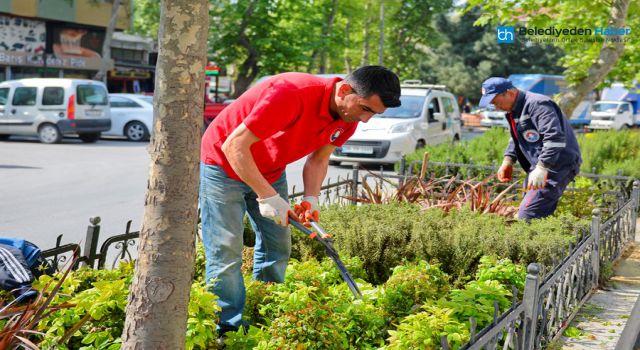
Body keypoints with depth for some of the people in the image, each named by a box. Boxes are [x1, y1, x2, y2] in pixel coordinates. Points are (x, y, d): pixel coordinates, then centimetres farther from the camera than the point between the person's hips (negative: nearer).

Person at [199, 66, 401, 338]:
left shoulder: (348, 118, -11)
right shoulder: (293, 94, -37)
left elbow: (318, 159, 2)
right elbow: (234, 146, -33)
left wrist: (311, 197, -16)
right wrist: (267, 196, -33)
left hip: (270, 171, 8)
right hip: (224, 163, -7)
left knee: (277, 247, 6)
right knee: (225, 252, -8)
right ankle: (229, 328, 0)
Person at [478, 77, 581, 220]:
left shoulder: (537, 105, -19)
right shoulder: (513, 110, 15)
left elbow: (555, 138, -29)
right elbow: (515, 139, 27)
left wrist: (541, 168, -36)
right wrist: (508, 160, 10)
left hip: (557, 166, -11)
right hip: (538, 166, 11)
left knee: (527, 216, -19)